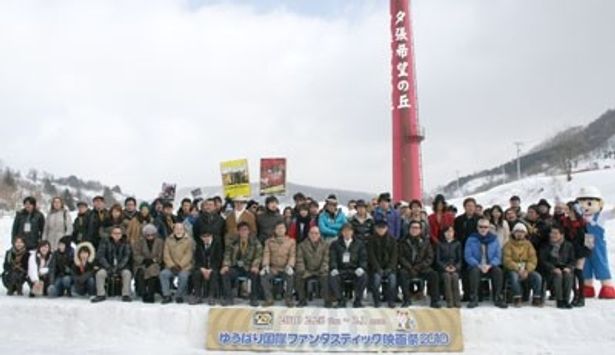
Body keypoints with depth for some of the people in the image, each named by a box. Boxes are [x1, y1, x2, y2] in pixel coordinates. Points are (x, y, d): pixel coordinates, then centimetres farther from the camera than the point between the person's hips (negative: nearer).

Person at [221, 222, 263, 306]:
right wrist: (226, 265, -17)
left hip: (249, 268, -2)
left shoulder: (255, 242, 0)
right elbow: (227, 254, 2)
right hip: (236, 267, 2)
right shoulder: (233, 241, 6)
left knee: (255, 274, -33)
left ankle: (254, 299, -17)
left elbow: (258, 255, -8)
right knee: (225, 273, -25)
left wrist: (255, 266, -26)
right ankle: (228, 298, -14)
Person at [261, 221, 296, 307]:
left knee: (291, 275, -34)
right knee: (263, 275, -28)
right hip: (273, 268, 1)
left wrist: (290, 265, -23)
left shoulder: (291, 241, 6)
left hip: (285, 268, -1)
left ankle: (288, 299, -16)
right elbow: (266, 254, -1)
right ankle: (269, 299, -15)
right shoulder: (269, 241, 10)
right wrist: (265, 265, -20)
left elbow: (292, 255, -4)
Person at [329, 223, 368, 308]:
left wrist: (361, 268, -14)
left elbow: (363, 259, 7)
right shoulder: (335, 244, 16)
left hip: (355, 271, 0)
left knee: (363, 276, -32)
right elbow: (332, 258, 5)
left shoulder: (359, 244, 16)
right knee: (332, 277, -32)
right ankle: (340, 300, -16)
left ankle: (357, 301, -16)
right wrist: (334, 269, -16)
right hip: (340, 271, 0)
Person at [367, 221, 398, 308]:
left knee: (393, 277, -29)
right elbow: (371, 256, -4)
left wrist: (389, 268, -12)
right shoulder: (371, 240, 4)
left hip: (388, 267, 1)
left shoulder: (392, 240, 8)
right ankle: (376, 301, -18)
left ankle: (391, 300, -17)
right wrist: (378, 268, -16)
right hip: (376, 267, -1)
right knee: (377, 277, -32)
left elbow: (394, 256, 3)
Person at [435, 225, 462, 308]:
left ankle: (457, 301, -30)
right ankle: (449, 301, -33)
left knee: (455, 276, -31)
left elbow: (460, 258, 7)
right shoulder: (440, 244, 13)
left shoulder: (457, 244, 14)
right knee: (447, 276, -32)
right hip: (443, 268, 0)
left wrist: (455, 267, -11)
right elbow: (438, 259, 5)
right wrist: (445, 267, -12)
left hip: (455, 268, 0)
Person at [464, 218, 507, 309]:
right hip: (476, 266, -1)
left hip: (490, 266, 1)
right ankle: (473, 299, -26)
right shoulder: (471, 239, 1)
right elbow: (468, 256, -5)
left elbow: (498, 256, 1)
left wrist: (489, 265, -17)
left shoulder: (494, 239, 5)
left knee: (498, 271, -30)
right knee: (474, 271, -34)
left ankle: (498, 298, -18)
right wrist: (479, 265, -19)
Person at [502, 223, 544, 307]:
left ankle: (536, 298, -10)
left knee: (538, 277, -23)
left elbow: (533, 260, 2)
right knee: (514, 276, -35)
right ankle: (517, 299, -23)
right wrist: (518, 269, -21)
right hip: (513, 270, -3)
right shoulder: (509, 244, 1)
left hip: (526, 270, 3)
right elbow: (507, 260, -8)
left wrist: (527, 270, -15)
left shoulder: (528, 244, 11)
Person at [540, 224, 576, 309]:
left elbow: (572, 260, 8)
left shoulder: (568, 246, 9)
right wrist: (553, 268, -20)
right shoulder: (546, 246, 3)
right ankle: (559, 301, -28)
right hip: (550, 271, -2)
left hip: (565, 269, 2)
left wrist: (569, 268, -14)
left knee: (568, 275, -32)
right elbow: (543, 261, -4)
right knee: (558, 275, -33)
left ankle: (566, 300, -26)